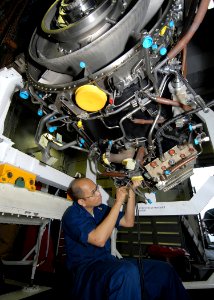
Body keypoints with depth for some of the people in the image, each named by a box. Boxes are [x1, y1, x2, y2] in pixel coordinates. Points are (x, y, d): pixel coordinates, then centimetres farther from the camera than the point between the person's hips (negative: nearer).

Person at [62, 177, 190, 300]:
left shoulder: (100, 208, 9)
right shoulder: (72, 215, -13)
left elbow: (128, 222, 8)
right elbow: (99, 239, -27)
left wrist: (131, 193, -4)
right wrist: (118, 201, -24)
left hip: (107, 262, 7)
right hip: (85, 270, -6)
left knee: (164, 270, -5)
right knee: (128, 271, -38)